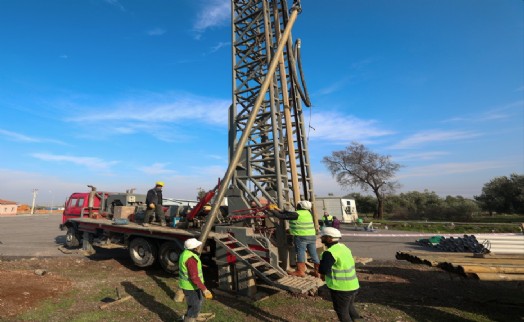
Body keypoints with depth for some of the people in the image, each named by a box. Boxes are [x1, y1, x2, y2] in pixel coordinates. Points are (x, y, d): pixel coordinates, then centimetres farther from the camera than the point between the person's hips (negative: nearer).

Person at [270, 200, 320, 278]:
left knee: (300, 253, 2)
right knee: (314, 254, 11)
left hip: (301, 237, -8)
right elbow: (289, 214, 19)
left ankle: (300, 271, 8)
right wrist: (279, 210, 19)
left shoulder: (296, 214, -11)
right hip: (312, 236, 8)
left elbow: (281, 216, -11)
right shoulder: (308, 213, 13)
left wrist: (272, 210, 2)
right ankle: (318, 271, 18)